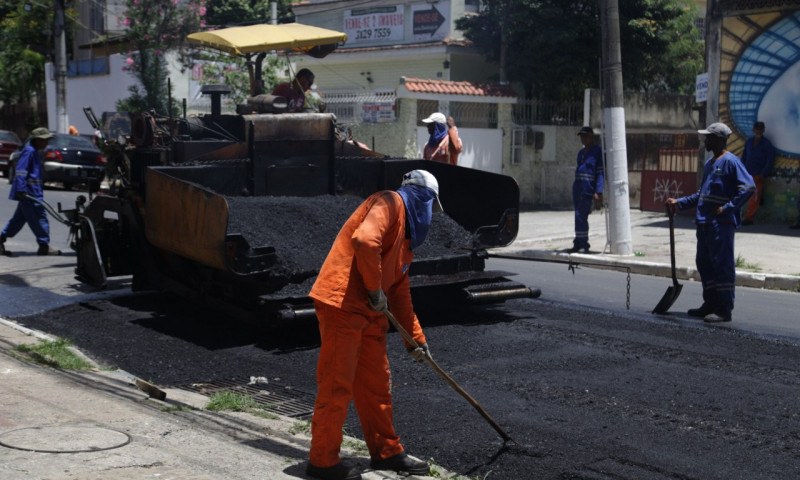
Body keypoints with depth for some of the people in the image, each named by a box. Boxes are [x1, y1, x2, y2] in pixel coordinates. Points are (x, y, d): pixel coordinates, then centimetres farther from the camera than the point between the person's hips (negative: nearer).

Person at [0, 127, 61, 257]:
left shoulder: (35, 152, 18)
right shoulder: (29, 151, -13)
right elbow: (20, 171, -20)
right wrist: (21, 190, -26)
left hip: (32, 192, 10)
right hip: (29, 192, -10)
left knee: (19, 219, 13)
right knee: (39, 217, -7)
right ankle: (44, 245, -3)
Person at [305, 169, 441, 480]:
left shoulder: (407, 235, 24)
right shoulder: (391, 203, -5)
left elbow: (400, 292, 28)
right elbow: (365, 240, -24)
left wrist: (416, 338, 27)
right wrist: (375, 291, -15)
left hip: (370, 313, 10)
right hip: (342, 303, -10)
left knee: (377, 384, 16)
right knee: (337, 385, -4)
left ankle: (386, 451, 29)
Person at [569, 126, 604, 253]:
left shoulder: (598, 152, -5)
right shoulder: (581, 152, 19)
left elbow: (601, 173, -11)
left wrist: (598, 192, -19)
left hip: (588, 190, -8)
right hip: (577, 188, 8)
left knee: (581, 217, -12)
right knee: (579, 217, 10)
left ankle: (583, 245, -8)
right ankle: (578, 244, 15)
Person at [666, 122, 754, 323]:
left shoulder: (730, 161, -10)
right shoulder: (709, 163, 19)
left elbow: (749, 186, -18)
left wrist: (727, 208, -20)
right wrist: (679, 202, 19)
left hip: (721, 224, -10)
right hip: (704, 223, 10)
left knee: (722, 265, -6)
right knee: (704, 263, 14)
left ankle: (724, 310, -1)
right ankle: (710, 304, 24)